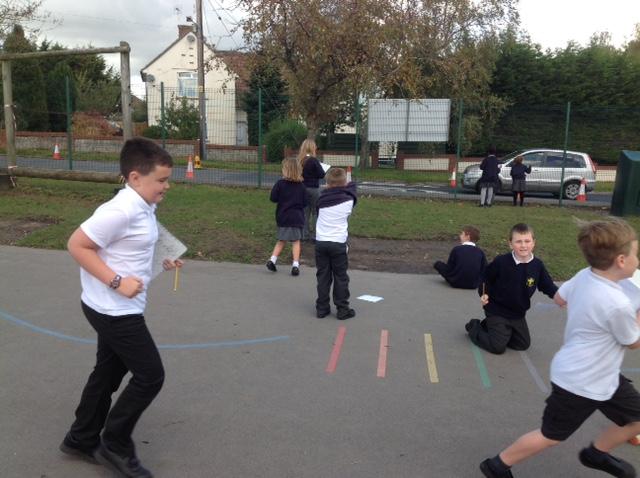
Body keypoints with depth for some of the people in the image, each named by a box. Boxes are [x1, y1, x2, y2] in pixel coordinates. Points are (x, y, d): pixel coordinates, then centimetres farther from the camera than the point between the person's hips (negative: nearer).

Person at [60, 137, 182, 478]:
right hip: (113, 310, -10)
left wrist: (162, 261, 8)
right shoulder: (122, 210, -24)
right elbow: (77, 245, -22)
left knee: (108, 372, 21)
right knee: (150, 375, -2)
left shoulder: (143, 207, 5)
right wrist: (117, 281, -25)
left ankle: (81, 440, 39)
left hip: (117, 309, 10)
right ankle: (115, 444, 17)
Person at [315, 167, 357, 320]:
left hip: (321, 242, 3)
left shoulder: (322, 198, 0)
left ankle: (322, 308, 14)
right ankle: (342, 309, 11)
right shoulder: (348, 199, -5)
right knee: (341, 278, 7)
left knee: (323, 276, 10)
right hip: (338, 244, -2)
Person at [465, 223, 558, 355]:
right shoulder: (501, 262, -20)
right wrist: (484, 294, -21)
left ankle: (489, 326, 32)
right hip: (497, 311, -6)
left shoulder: (537, 265, -8)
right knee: (498, 347, -9)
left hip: (518, 314, 6)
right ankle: (475, 328, 18)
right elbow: (486, 278, -7)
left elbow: (549, 286, -2)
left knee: (523, 344, 19)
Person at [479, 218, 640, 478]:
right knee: (551, 435, 9)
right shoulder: (618, 304, -31)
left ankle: (596, 454, 45)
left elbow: (560, 297, 12)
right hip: (580, 383, -9)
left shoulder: (584, 276, -9)